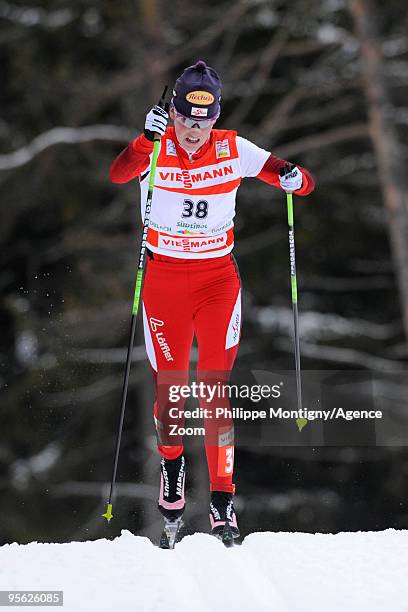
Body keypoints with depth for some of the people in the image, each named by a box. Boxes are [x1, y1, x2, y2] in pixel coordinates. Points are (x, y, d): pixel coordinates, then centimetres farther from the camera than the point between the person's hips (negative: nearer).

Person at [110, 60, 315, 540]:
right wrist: (147, 141, -51)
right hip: (164, 279, 0)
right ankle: (171, 463, 35)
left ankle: (222, 499, -8)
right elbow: (119, 175, -33)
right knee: (168, 389, 4)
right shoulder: (155, 149, -10)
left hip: (218, 278, 0)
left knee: (215, 388, -10)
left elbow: (304, 184, -6)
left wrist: (293, 179, -30)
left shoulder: (233, 150, -7)